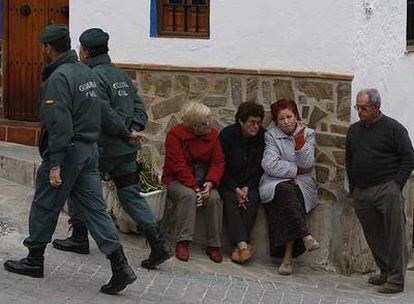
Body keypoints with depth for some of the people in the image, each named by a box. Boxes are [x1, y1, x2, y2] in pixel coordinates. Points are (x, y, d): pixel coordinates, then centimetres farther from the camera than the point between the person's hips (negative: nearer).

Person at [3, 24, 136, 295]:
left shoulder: (59, 77, -16)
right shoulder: (87, 72, 13)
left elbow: (60, 125, -22)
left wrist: (55, 165, -21)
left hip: (67, 151, -8)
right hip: (90, 150, 8)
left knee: (45, 207, 9)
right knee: (95, 208, 6)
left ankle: (34, 261, 23)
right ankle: (121, 267, -1)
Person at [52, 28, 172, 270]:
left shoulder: (95, 76, -14)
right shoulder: (120, 74, 14)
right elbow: (139, 107, 11)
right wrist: (134, 130, 2)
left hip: (104, 149, -7)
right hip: (127, 148, 7)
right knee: (131, 196, 8)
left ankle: (79, 238, 21)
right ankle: (159, 244, -1)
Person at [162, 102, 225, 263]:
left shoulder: (212, 134, 4)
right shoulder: (175, 134, -11)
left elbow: (218, 162, 0)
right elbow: (179, 166, -18)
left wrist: (210, 183, -18)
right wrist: (194, 187, -26)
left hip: (203, 180, 4)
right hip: (177, 180, -3)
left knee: (214, 198, -26)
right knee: (188, 195, -35)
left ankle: (214, 245, -19)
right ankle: (182, 242, -31)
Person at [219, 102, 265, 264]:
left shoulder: (263, 137, -3)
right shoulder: (227, 134, -8)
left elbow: (261, 168, 1)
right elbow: (221, 165, -6)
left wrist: (247, 188, -12)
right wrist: (235, 189, -16)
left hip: (251, 183, 1)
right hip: (228, 182, -1)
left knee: (252, 199, -28)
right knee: (230, 199, -29)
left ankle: (238, 245, -31)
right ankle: (243, 244, -40)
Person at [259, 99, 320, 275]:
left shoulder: (308, 134, 9)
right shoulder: (271, 136, 6)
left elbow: (307, 164, -4)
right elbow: (270, 165, -7)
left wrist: (299, 141, -14)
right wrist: (297, 170, -8)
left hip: (302, 184, 0)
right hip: (275, 183, 0)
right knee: (285, 190, -35)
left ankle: (288, 256, -31)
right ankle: (305, 236, -42)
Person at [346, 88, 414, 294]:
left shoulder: (393, 128, -1)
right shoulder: (354, 130, 16)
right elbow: (349, 161, 24)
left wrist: (396, 185, -9)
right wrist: (353, 188, 15)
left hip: (387, 190, -6)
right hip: (361, 193, 6)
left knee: (394, 235, -9)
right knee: (373, 236, 8)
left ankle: (396, 280, -8)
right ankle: (385, 272, 19)